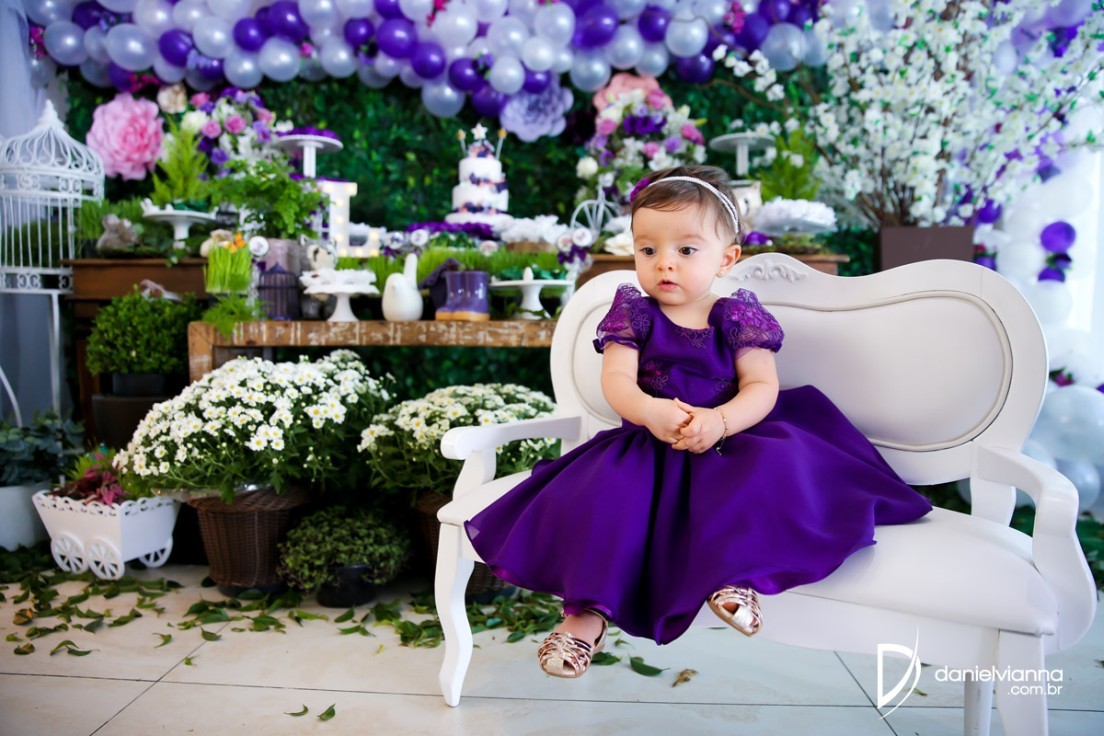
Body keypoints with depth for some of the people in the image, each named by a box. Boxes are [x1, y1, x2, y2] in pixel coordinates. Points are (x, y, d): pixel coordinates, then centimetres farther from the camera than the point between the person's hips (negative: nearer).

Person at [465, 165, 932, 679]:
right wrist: (651, 412, -31)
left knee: (772, 464, -31)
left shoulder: (738, 316, 3)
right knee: (604, 491, -27)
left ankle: (738, 571, -29)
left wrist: (719, 421, -28)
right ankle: (588, 609, -21)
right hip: (646, 445, 0)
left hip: (730, 444, 0)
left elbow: (762, 387, -6)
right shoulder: (633, 313, 5)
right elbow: (616, 380, -8)